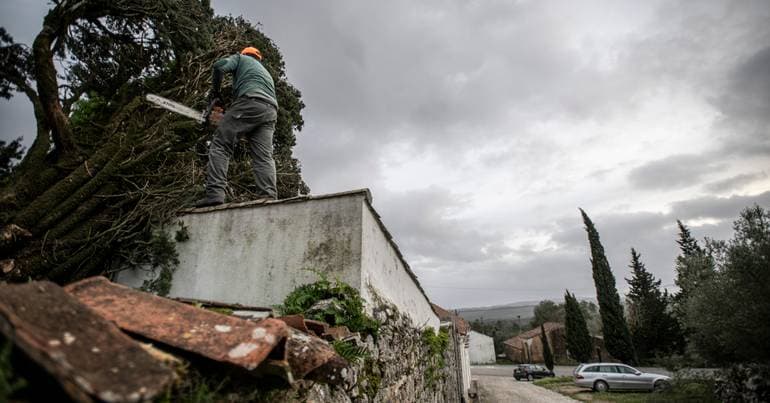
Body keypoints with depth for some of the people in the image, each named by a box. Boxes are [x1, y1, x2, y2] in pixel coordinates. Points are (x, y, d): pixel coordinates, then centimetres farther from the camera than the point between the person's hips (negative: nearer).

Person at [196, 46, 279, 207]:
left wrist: (214, 91, 19)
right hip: (271, 111, 6)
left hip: (250, 102, -6)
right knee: (264, 156, -6)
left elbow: (220, 65, 4)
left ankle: (215, 193, -21)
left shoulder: (241, 58, 25)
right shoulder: (265, 72, 42)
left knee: (220, 145, -6)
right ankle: (269, 197, -23)